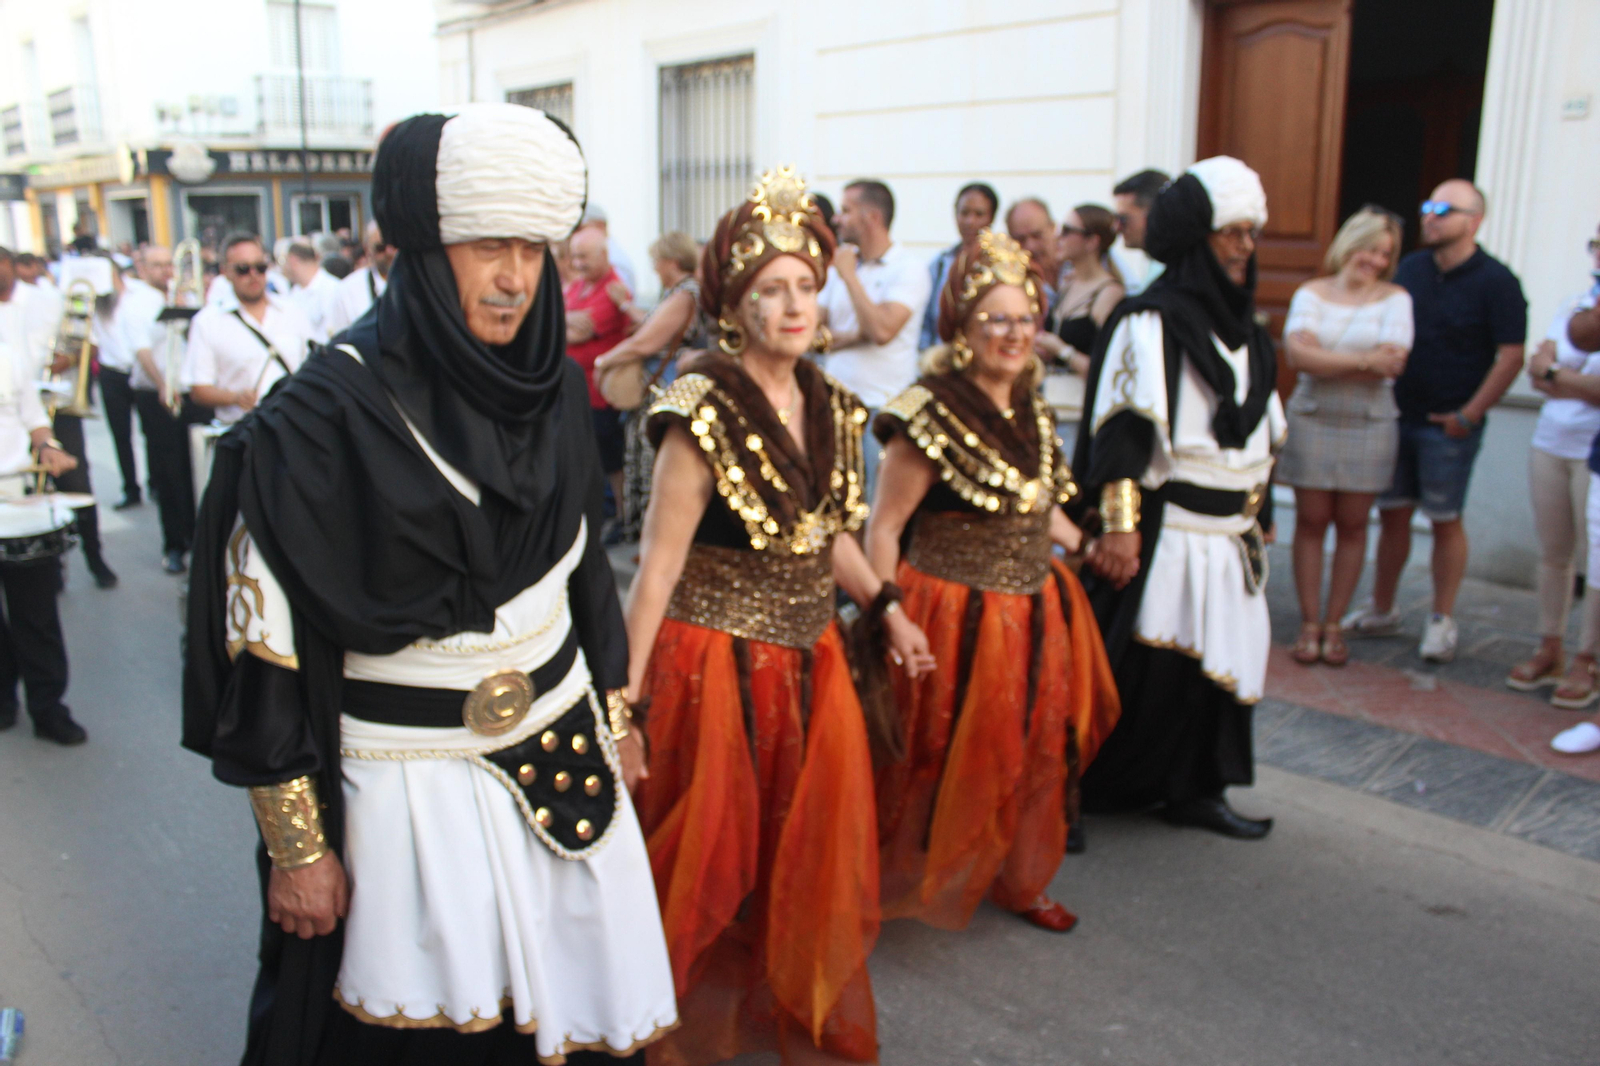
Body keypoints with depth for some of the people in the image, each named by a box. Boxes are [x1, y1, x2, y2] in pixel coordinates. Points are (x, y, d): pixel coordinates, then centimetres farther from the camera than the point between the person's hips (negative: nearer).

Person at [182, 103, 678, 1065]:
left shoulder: (553, 386, 0)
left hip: (565, 760, 5)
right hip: (411, 785, -4)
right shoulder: (328, 415, -17)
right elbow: (267, 633, -14)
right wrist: (297, 845, -10)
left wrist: (615, 715, 15)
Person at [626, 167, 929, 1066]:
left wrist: (887, 608, 15)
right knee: (709, 860, 10)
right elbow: (660, 562, -17)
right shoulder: (706, 410, -16)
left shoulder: (830, 406, 4)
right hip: (717, 662, -6)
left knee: (809, 852, 18)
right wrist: (626, 695, -19)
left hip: (810, 659, 6)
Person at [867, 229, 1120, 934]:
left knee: (1033, 758, 18)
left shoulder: (1033, 411, 6)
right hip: (953, 618, -7)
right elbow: (883, 529, -15)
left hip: (1035, 617, 7)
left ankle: (1017, 881, 41)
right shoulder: (931, 413, -17)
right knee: (946, 766, 6)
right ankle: (907, 884, 30)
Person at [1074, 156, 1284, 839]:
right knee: (1143, 667, -3)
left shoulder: (1242, 329, 16)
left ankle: (1194, 790, 23)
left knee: (1218, 657, 11)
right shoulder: (1152, 321, -9)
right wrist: (1119, 523, -24)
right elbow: (1124, 427, -17)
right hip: (1165, 531, -8)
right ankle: (1083, 790, 11)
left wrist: (1260, 518, 19)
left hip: (1230, 535, 8)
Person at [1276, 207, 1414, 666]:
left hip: (1369, 426, 0)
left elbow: (1393, 361, -11)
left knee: (1352, 525, 4)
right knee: (1311, 521, 2)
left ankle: (1334, 624, 14)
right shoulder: (1312, 293, 5)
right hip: (1312, 422, 0)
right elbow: (1297, 352, -12)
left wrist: (1324, 360, -12)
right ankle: (1309, 623, 10)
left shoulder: (1395, 298, 4)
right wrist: (1363, 360, -16)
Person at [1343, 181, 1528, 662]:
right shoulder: (1411, 268, 8)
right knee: (1392, 514, 10)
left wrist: (1469, 414, -13)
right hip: (1399, 414, 5)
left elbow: (1511, 356, -10)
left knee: (1445, 521, 2)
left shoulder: (1495, 281, -8)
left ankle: (1442, 621, 14)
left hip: (1450, 425, -5)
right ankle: (1382, 610, 22)